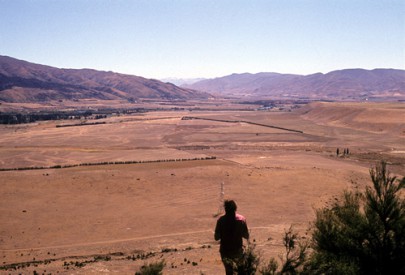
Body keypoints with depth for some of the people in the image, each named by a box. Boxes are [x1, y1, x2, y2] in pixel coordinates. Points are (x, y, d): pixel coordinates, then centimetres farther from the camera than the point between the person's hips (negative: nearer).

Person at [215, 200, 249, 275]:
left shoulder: (221, 220, -14)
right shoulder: (241, 219, -12)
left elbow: (217, 237, -10)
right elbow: (246, 236, -7)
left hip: (225, 251, -1)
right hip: (238, 251, 1)